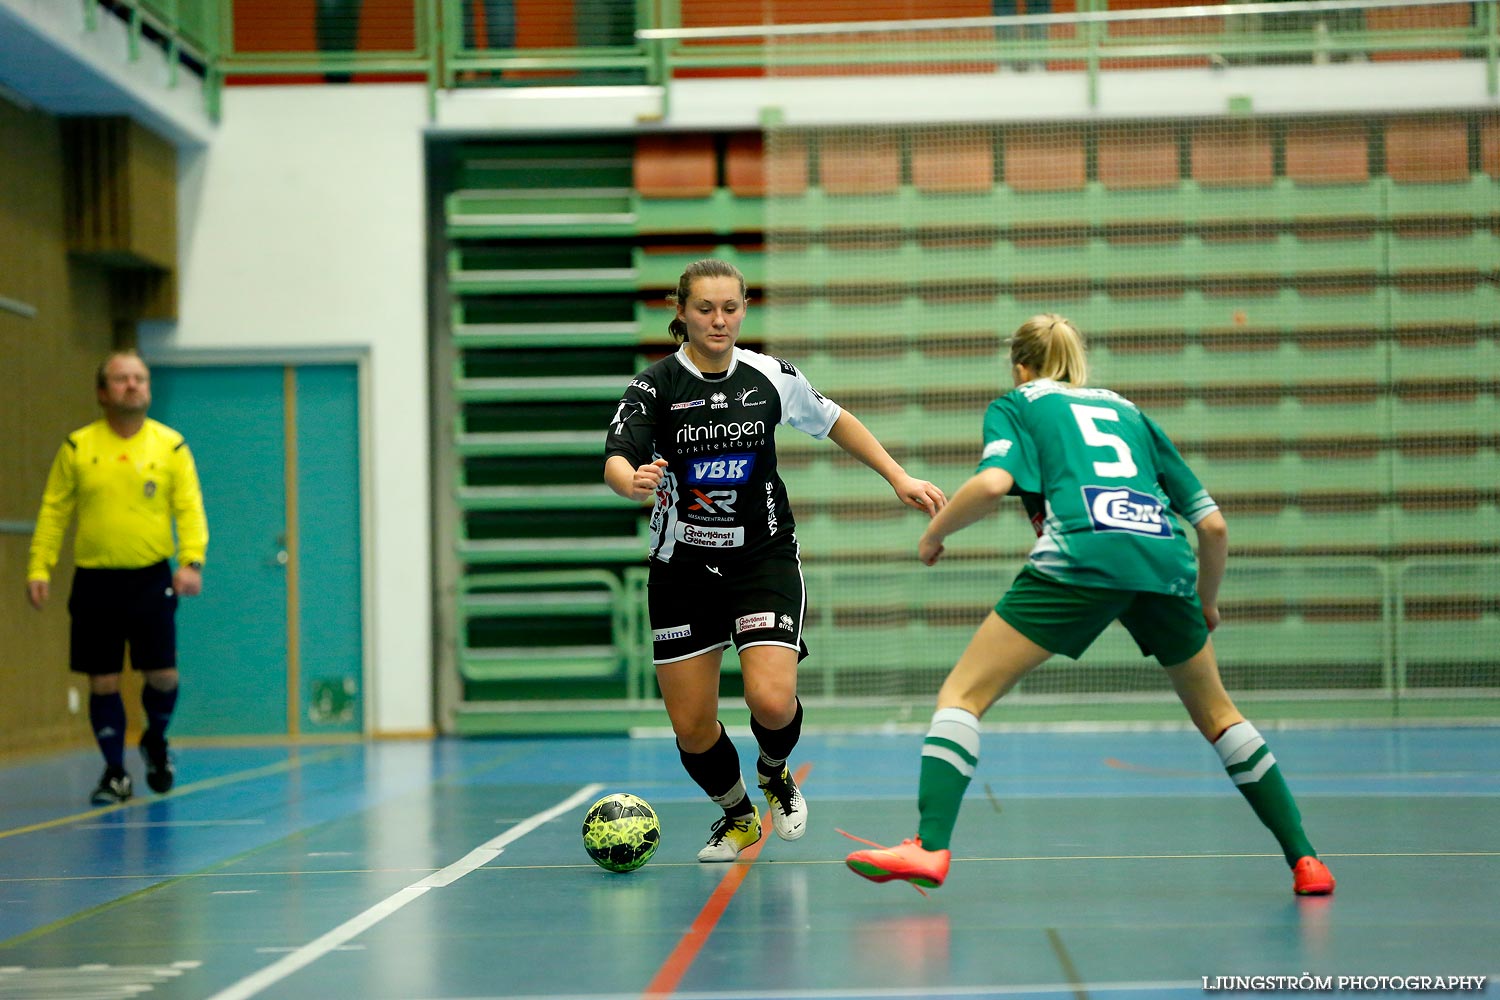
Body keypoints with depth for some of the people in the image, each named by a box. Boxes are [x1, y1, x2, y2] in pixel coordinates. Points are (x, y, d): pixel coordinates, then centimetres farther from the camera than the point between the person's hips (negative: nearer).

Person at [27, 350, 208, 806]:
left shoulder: (170, 445, 2)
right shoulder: (77, 447, 4)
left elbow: (190, 508, -2)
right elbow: (53, 511, 5)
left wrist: (192, 561, -16)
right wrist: (39, 567, -3)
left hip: (151, 579, 0)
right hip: (94, 580, 1)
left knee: (163, 675, -4)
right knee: (102, 682, 2)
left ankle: (155, 741, 27)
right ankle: (115, 772, 17)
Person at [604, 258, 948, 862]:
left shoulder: (773, 378, -3)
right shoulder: (655, 386, -10)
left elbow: (833, 421, 15)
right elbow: (615, 461, -23)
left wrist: (899, 479, 12)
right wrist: (634, 482, -46)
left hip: (764, 558, 0)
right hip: (683, 567, 0)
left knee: (771, 700, -20)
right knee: (691, 727, 0)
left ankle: (775, 773, 17)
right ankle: (737, 815, 31)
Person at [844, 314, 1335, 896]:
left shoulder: (1016, 404, 20)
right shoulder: (1126, 410, 32)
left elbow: (994, 482, -4)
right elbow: (1212, 524, 25)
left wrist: (933, 534, 12)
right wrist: (1205, 605, 40)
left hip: (1080, 558, -4)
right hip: (1166, 561, 5)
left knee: (963, 693, 3)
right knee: (1215, 713, 25)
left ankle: (930, 847, -16)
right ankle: (1303, 860, 22)